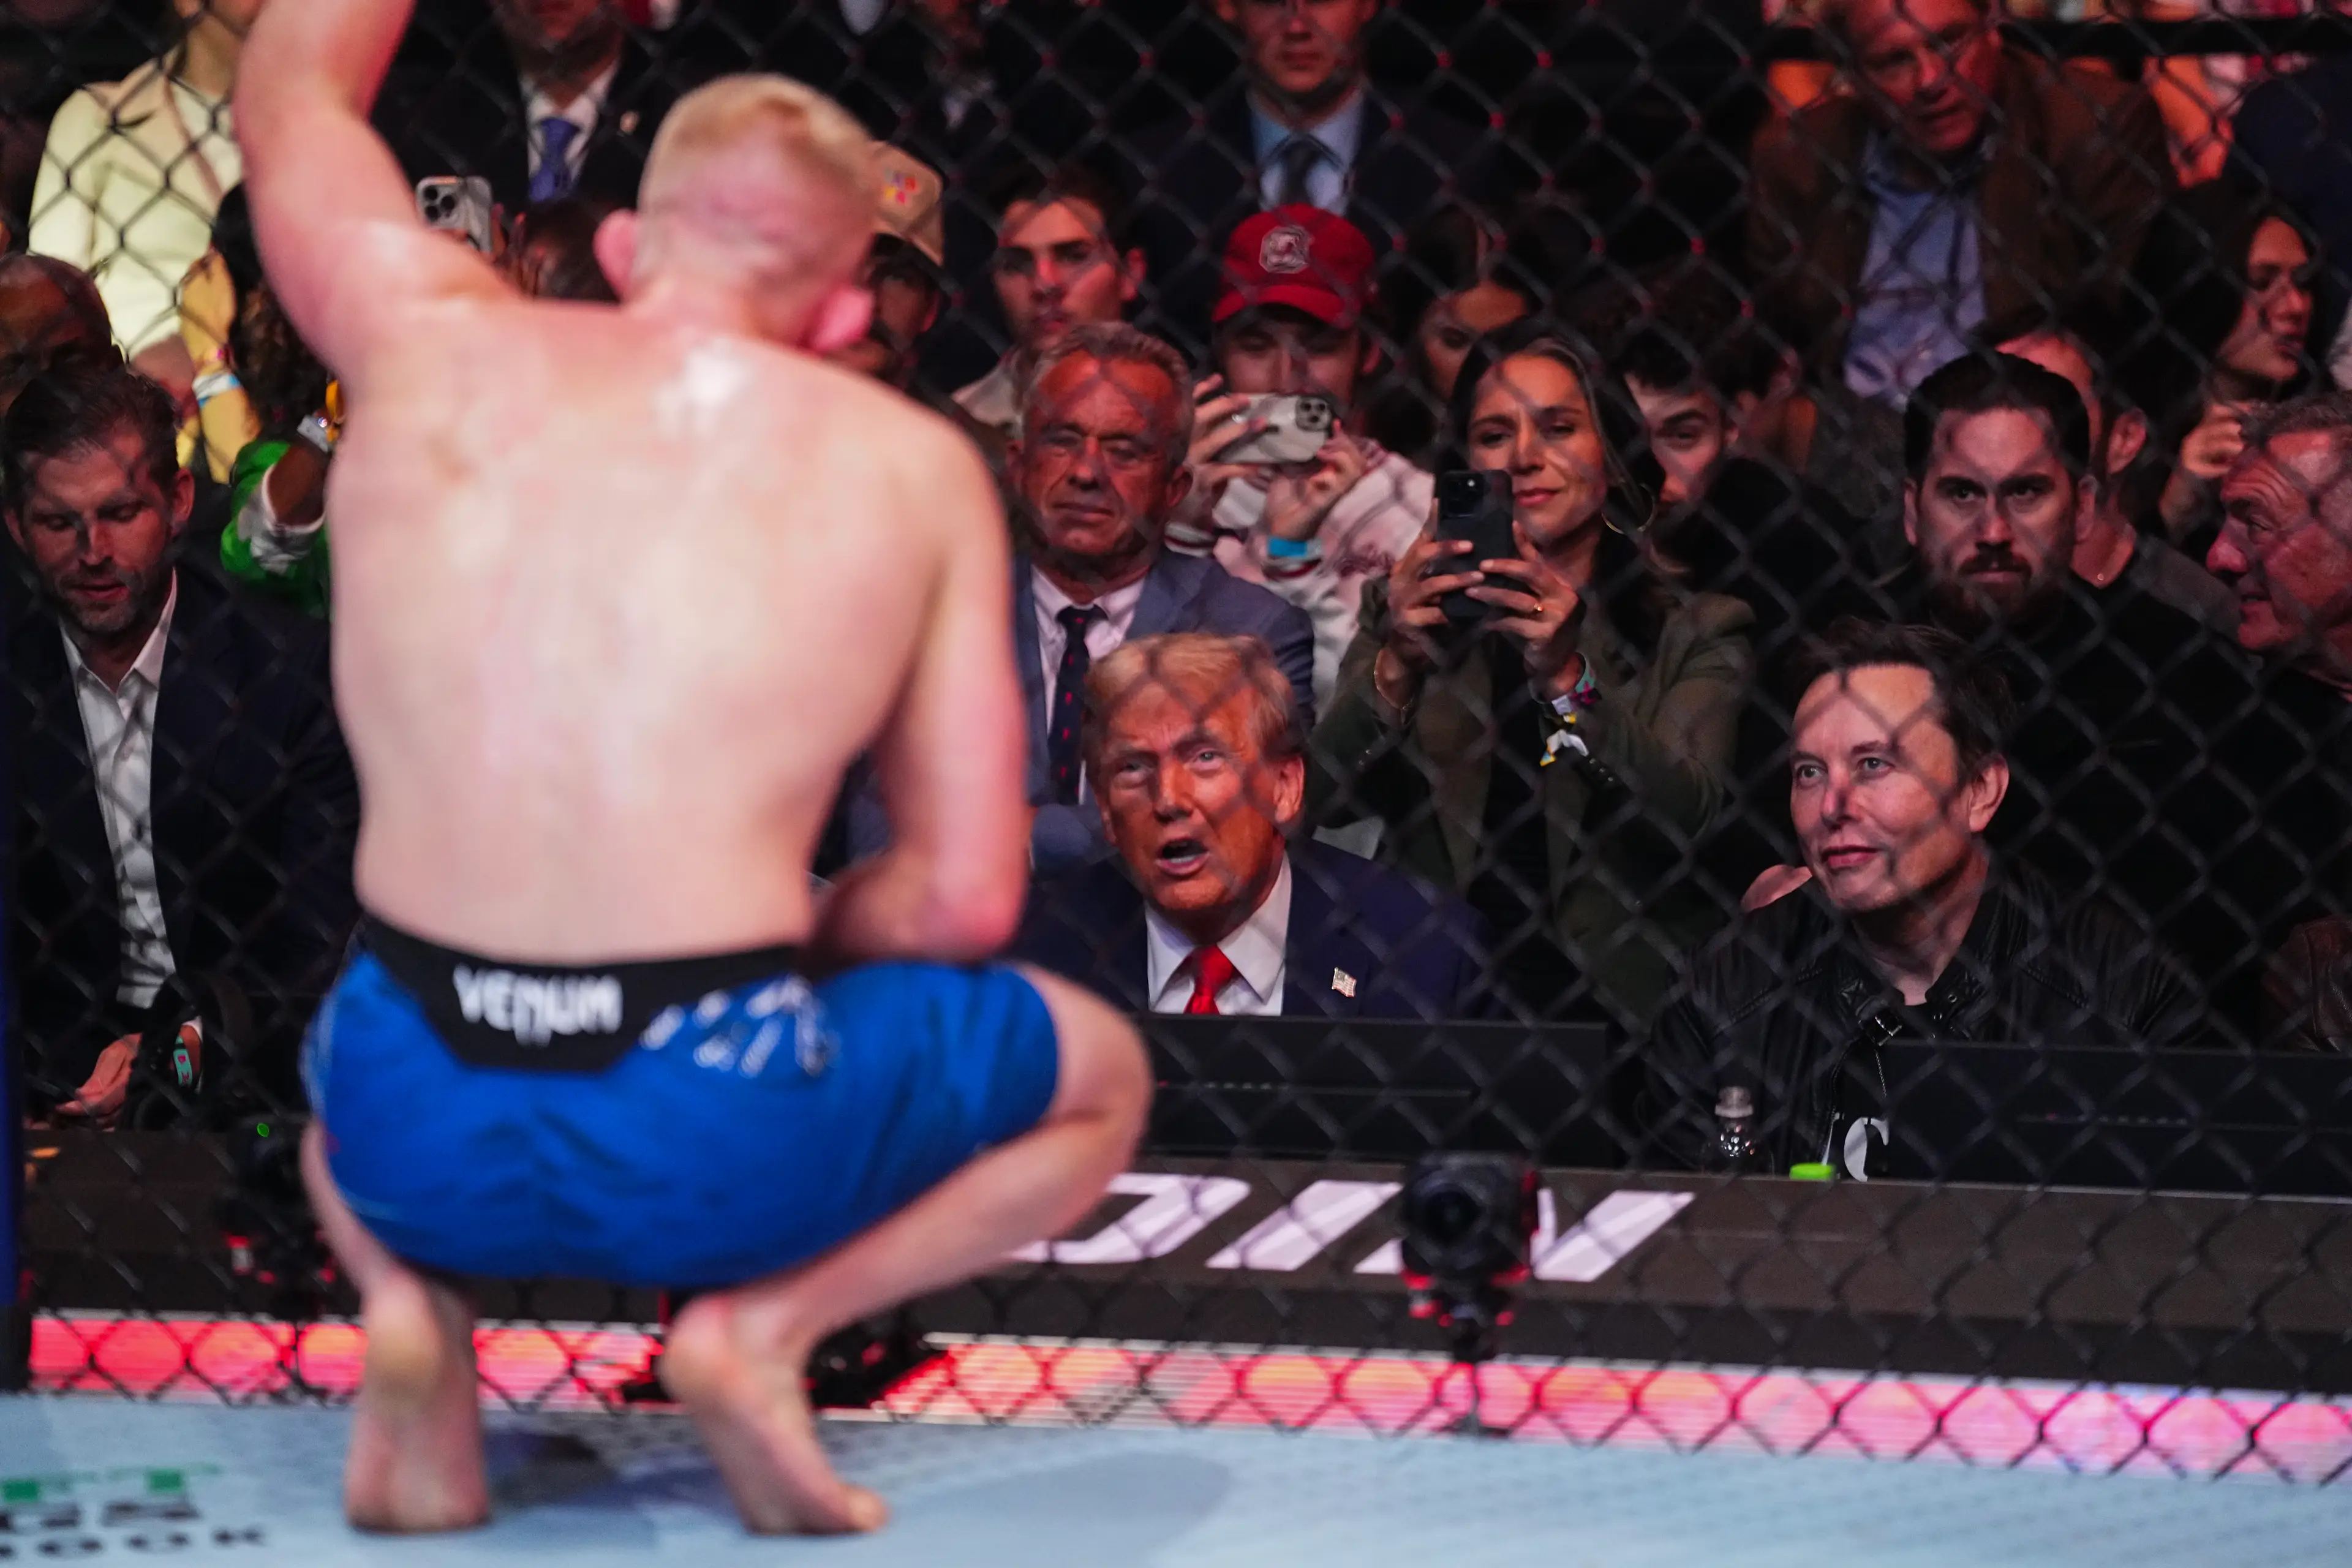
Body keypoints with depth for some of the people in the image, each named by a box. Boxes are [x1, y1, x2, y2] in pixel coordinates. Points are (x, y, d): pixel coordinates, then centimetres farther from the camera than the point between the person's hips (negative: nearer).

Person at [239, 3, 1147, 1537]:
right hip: (717, 1153, -2)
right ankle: (765, 1323, 3)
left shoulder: (436, 350, 8)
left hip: (411, 1137, 3)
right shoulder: (913, 467, 5)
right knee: (1101, 1074, 27)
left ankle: (405, 1298, 9)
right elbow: (964, 902, 4)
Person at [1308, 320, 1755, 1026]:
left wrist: (1565, 677, -21)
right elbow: (1323, 802, 1)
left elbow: (1686, 817, -7)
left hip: (1616, 1013, -2)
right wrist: (1395, 668, -17)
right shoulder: (1404, 612, 14)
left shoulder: (1698, 632, 10)